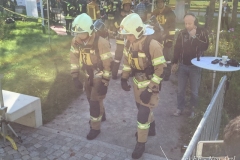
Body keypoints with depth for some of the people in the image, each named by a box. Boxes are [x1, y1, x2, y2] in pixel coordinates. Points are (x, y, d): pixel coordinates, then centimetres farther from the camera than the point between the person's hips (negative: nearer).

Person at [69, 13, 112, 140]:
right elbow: (74, 59, 0)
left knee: (95, 102, -3)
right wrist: (75, 77, -4)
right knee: (91, 98, 22)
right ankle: (101, 115, 48)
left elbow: (108, 64, -23)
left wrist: (104, 83, -21)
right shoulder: (76, 41, -10)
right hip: (89, 75, 7)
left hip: (100, 76, -7)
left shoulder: (101, 43, -29)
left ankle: (95, 128, 14)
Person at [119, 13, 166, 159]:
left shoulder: (152, 45, -28)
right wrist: (124, 79, 4)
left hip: (150, 83, -7)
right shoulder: (129, 43, -6)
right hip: (137, 81, 7)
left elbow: (160, 69, -23)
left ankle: (141, 144, 16)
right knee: (142, 106, 23)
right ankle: (151, 129, 49)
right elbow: (127, 61, 10)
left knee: (143, 113, -3)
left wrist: (150, 90, -22)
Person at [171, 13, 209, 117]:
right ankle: (180, 108, 25)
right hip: (182, 65, 2)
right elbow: (177, 48, 6)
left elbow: (205, 47, -20)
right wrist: (174, 63, 5)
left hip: (195, 66, -2)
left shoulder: (202, 33, -6)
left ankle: (193, 109, 25)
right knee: (180, 90, 10)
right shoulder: (182, 33, -1)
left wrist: (194, 36, -24)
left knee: (194, 91, 7)